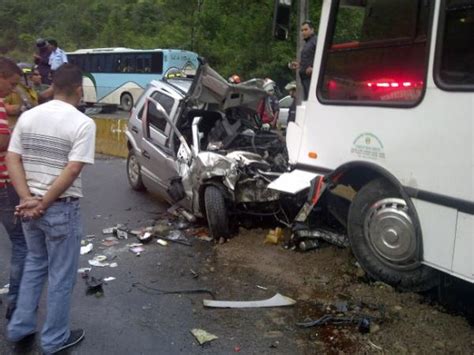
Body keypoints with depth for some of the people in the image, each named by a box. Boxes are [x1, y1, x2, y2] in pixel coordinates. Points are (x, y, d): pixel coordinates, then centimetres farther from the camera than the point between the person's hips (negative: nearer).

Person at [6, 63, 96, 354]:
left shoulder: (28, 116, 4)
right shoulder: (83, 123, -14)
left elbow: (12, 160, 0)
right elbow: (72, 170, -20)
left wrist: (28, 199, -7)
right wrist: (43, 204, -14)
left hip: (29, 208, 6)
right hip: (62, 210, -6)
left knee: (34, 265, 26)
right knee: (62, 275, 10)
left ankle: (20, 327, 35)